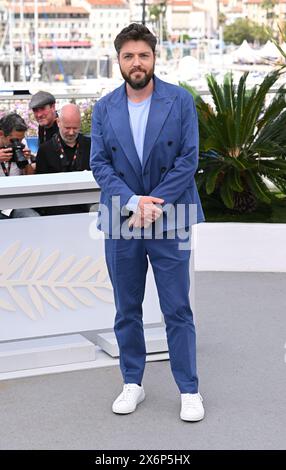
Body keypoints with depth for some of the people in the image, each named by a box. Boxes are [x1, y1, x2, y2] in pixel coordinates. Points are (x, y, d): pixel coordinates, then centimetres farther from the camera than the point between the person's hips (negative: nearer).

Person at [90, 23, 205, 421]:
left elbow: (189, 159, -6)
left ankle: (189, 390, 11)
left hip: (169, 219, -2)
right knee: (127, 310, 11)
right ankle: (133, 383, 24)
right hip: (120, 223, 3)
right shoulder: (104, 109, 4)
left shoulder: (180, 101, -2)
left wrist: (155, 203, -14)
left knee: (178, 310, 1)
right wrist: (132, 202, -14)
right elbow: (99, 163, 0)